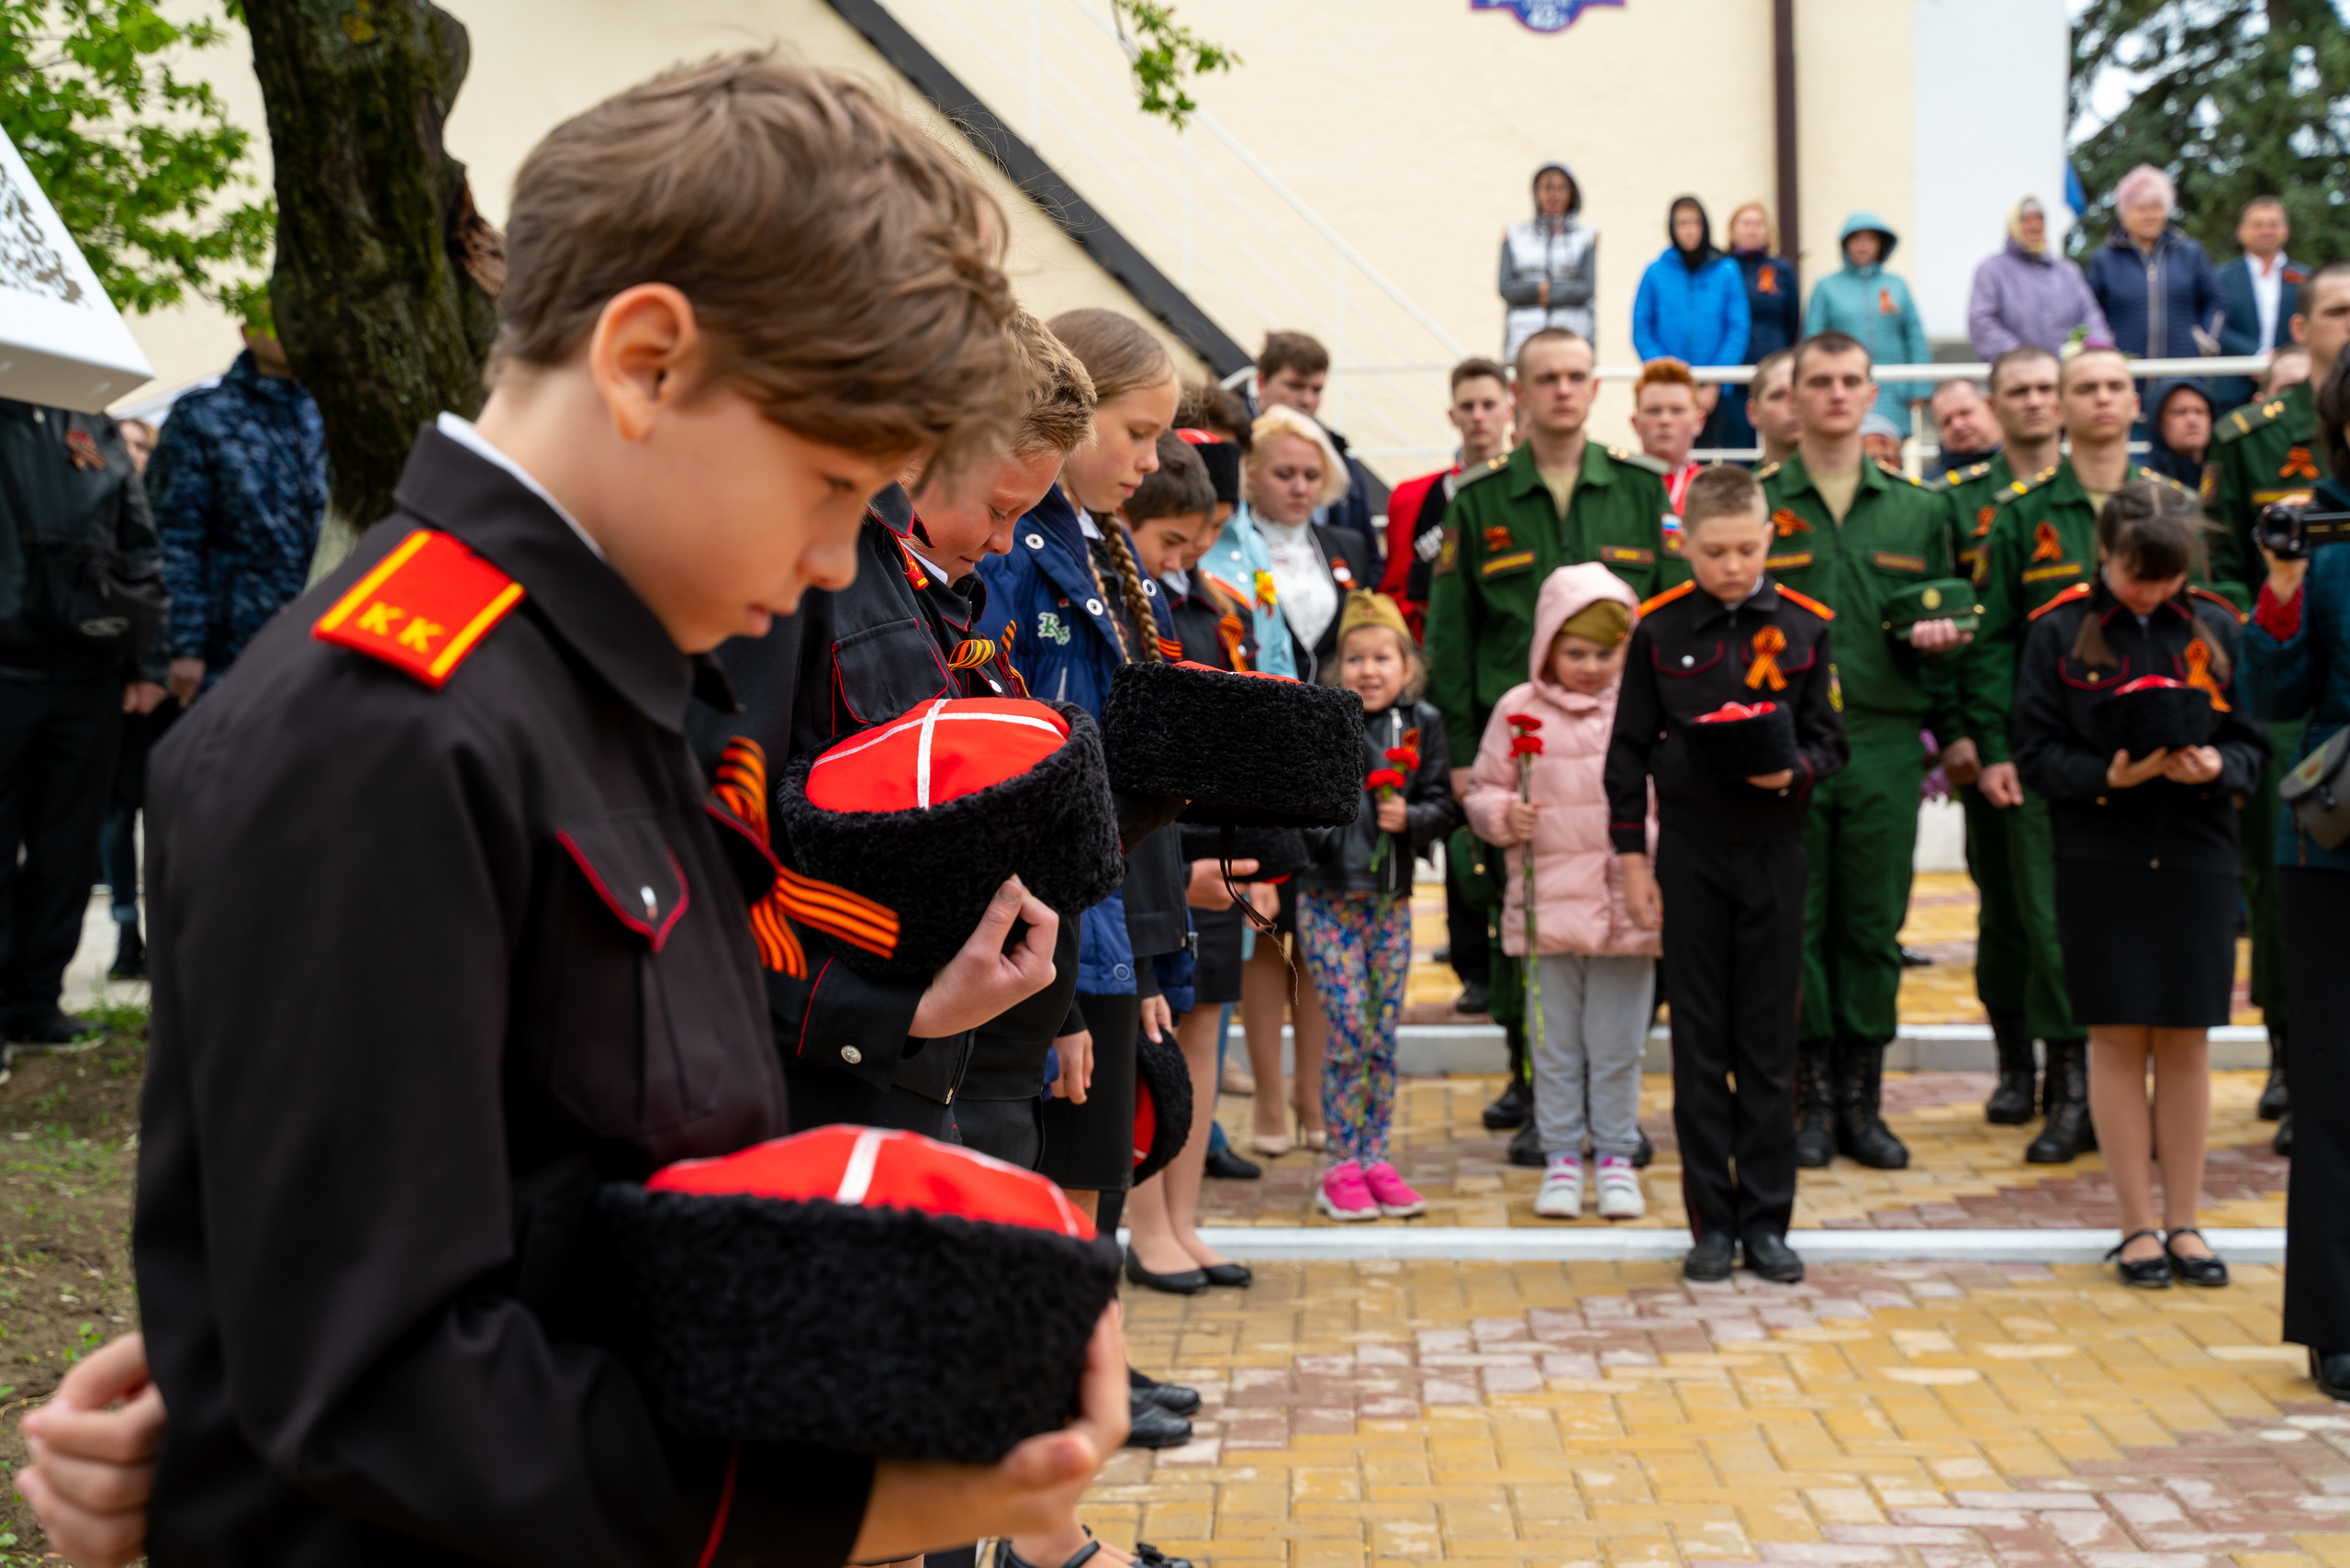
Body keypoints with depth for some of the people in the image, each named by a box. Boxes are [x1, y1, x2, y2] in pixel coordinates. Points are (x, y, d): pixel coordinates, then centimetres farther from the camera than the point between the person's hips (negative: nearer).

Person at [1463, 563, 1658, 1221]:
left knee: (1618, 1043, 7)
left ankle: (1615, 1155, 20)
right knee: (1555, 1042, 8)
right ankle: (1562, 1155, 20)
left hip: (1627, 902, 0)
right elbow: (1483, 789, 8)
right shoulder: (1518, 708, 3)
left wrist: (1660, 834, -11)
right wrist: (1503, 816, -12)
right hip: (1546, 901, 1)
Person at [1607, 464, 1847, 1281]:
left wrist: (1794, 770, -18)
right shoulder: (1659, 628, 0)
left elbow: (1828, 739, 5)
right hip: (1690, 849, 0)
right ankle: (1711, 1222, 11)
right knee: (1699, 1043, 4)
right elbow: (1629, 749, 4)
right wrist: (1632, 858, 1)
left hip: (1775, 846, 0)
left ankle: (1765, 1219, 13)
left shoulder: (1805, 625, 1)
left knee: (1769, 1044, 4)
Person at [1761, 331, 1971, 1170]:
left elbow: (1946, 621, 17)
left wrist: (1953, 726, 1)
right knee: (1795, 924, 0)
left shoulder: (1917, 508, 12)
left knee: (1874, 927, 4)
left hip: (1884, 742, 2)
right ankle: (1812, 1096, 8)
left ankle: (1861, 1100, 12)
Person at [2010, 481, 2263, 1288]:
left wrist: (2217, 766, -17)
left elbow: (2253, 744, 5)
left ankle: (2183, 1221, 16)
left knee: (2186, 1040, 6)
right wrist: (2108, 776, -20)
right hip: (2101, 861, -2)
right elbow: (2035, 753, -4)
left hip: (2196, 858, 2)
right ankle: (2138, 1225, 12)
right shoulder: (2059, 631, -2)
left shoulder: (2215, 627, 4)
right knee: (2119, 1039, 3)